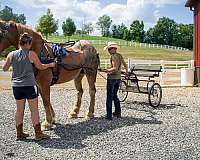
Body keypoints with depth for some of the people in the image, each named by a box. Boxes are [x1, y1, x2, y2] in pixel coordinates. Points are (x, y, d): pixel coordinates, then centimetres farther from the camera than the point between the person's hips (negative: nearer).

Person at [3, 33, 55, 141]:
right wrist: (50, 65, 20)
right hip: (29, 85, -4)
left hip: (16, 86, 4)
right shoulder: (31, 54, -8)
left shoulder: (11, 54, 2)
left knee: (19, 110, 13)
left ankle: (20, 134, 20)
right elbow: (40, 67, 3)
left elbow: (5, 68, 12)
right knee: (34, 109, 4)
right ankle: (38, 134, 8)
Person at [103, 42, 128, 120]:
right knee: (115, 96, 21)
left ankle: (109, 115, -1)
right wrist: (126, 71, 41)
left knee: (109, 97, -3)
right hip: (118, 78, 9)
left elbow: (115, 68, -24)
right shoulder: (120, 56, 9)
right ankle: (118, 112, 26)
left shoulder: (113, 56, -16)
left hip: (112, 78, -8)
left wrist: (107, 70, -15)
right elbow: (125, 65, 23)